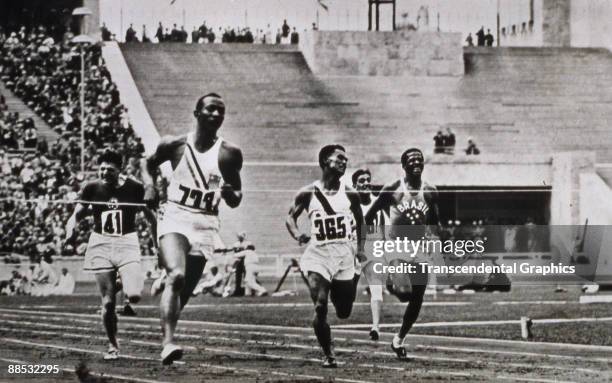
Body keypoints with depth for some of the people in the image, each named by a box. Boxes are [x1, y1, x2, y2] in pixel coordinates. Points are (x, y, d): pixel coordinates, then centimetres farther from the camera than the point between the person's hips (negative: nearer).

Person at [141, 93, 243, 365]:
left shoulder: (229, 154, 3)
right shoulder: (175, 145, 1)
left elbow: (235, 202, 9)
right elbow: (149, 164, 21)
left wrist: (229, 192, -14)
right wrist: (150, 185, 2)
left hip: (205, 225, 3)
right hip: (175, 217, -3)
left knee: (184, 291, 7)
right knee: (176, 276, -27)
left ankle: (167, 341, 28)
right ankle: (168, 343, -34)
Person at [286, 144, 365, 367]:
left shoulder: (350, 195, 1)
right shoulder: (308, 193, -5)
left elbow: (360, 221, 17)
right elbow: (291, 217, 5)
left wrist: (360, 246, 10)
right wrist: (297, 234, -15)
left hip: (344, 256, 3)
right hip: (318, 255, -3)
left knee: (344, 313, 10)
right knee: (320, 308, -15)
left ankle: (336, 293, 46)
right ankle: (328, 355, -3)